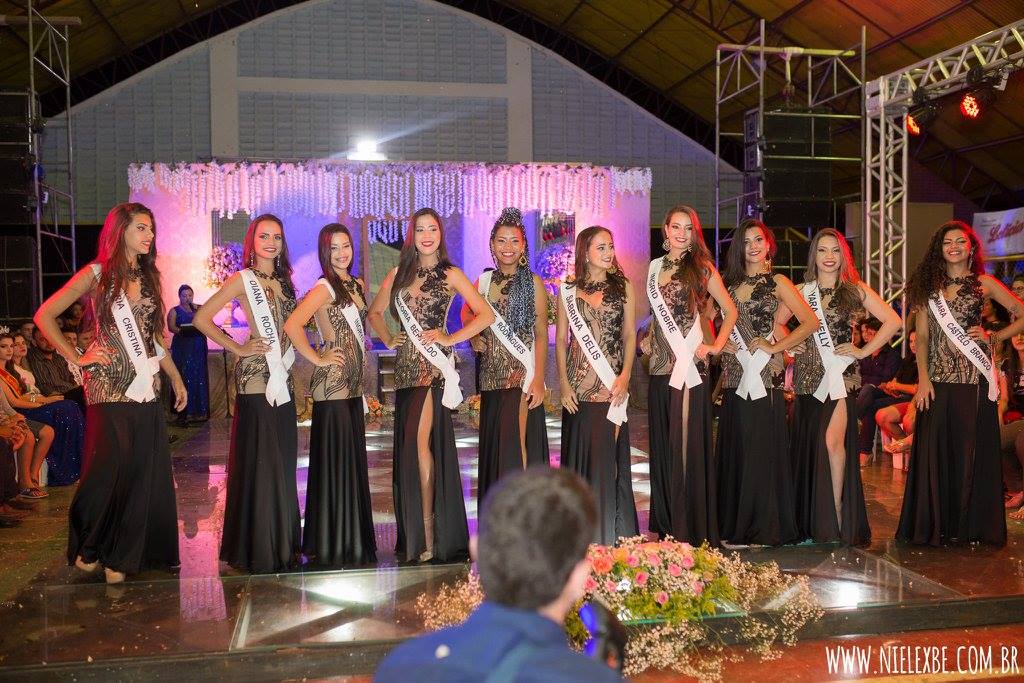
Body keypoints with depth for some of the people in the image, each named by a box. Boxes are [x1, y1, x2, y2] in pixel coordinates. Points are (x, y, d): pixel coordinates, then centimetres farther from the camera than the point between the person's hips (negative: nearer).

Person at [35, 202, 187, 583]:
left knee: (142, 474, 4)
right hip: (109, 388, -5)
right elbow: (44, 316, -2)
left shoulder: (148, 277, 14)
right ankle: (87, 550, 17)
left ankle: (120, 556, 16)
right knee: (107, 472, -5)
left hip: (145, 390, 5)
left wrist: (176, 377, 17)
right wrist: (76, 359, -6)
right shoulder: (97, 274, -1)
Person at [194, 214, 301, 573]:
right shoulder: (244, 279, -4)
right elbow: (202, 318, -9)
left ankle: (281, 542, 21)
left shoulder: (283, 280, 15)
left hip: (282, 376, 7)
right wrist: (238, 348, -8)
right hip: (255, 377, -7)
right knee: (259, 460, -3)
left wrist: (292, 364, 7)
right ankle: (257, 549, 7)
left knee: (283, 460, 10)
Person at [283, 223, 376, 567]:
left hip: (353, 383, 8)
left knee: (354, 459, 12)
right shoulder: (324, 288, -10)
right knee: (334, 461, -2)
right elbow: (292, 325, -23)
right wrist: (318, 359, -15)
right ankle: (330, 545, 8)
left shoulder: (357, 286, 14)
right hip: (331, 384, -8)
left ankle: (353, 541, 22)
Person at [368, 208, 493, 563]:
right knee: (407, 444, 5)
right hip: (406, 364, 5)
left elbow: (486, 314, -3)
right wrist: (389, 338, 10)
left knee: (420, 440, -17)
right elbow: (374, 313, 26)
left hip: (434, 362, -5)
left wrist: (451, 339, -8)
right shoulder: (399, 274, 15)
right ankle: (412, 535, 13)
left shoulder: (450, 275, 3)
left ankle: (428, 533, -12)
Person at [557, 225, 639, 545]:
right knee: (579, 454, 3)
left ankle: (610, 535, 7)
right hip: (579, 385, 0)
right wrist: (564, 383, -3)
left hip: (611, 384, 0)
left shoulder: (623, 287, 7)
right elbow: (561, 340, 6)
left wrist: (624, 377, -8)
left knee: (609, 455, -3)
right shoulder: (569, 290, 6)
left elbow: (629, 336, 5)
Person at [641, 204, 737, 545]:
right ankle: (666, 526, 18)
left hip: (689, 364, -5)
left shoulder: (702, 268, 1)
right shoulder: (655, 267, 14)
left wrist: (716, 346, -5)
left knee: (688, 443, -5)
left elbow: (731, 311, 5)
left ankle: (692, 530, 1)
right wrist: (647, 340, 11)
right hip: (661, 364, 5)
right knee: (662, 443, 8)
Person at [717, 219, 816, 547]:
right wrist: (722, 342, 1)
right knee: (734, 450, 7)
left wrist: (775, 346, -10)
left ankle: (765, 528, 3)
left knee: (763, 450, -4)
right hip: (735, 376, 5)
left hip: (764, 376, -5)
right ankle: (735, 526, 16)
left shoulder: (777, 282, 2)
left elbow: (810, 321, -5)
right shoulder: (731, 282, 15)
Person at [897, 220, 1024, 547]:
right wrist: (923, 378, -2)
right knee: (934, 451, 0)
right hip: (937, 379, 2)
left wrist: (992, 337, -3)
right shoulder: (928, 285, 11)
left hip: (973, 378, -2)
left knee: (972, 450, 1)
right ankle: (933, 526, 10)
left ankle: (971, 526, 13)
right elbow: (921, 337, 7)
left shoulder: (983, 283, 6)